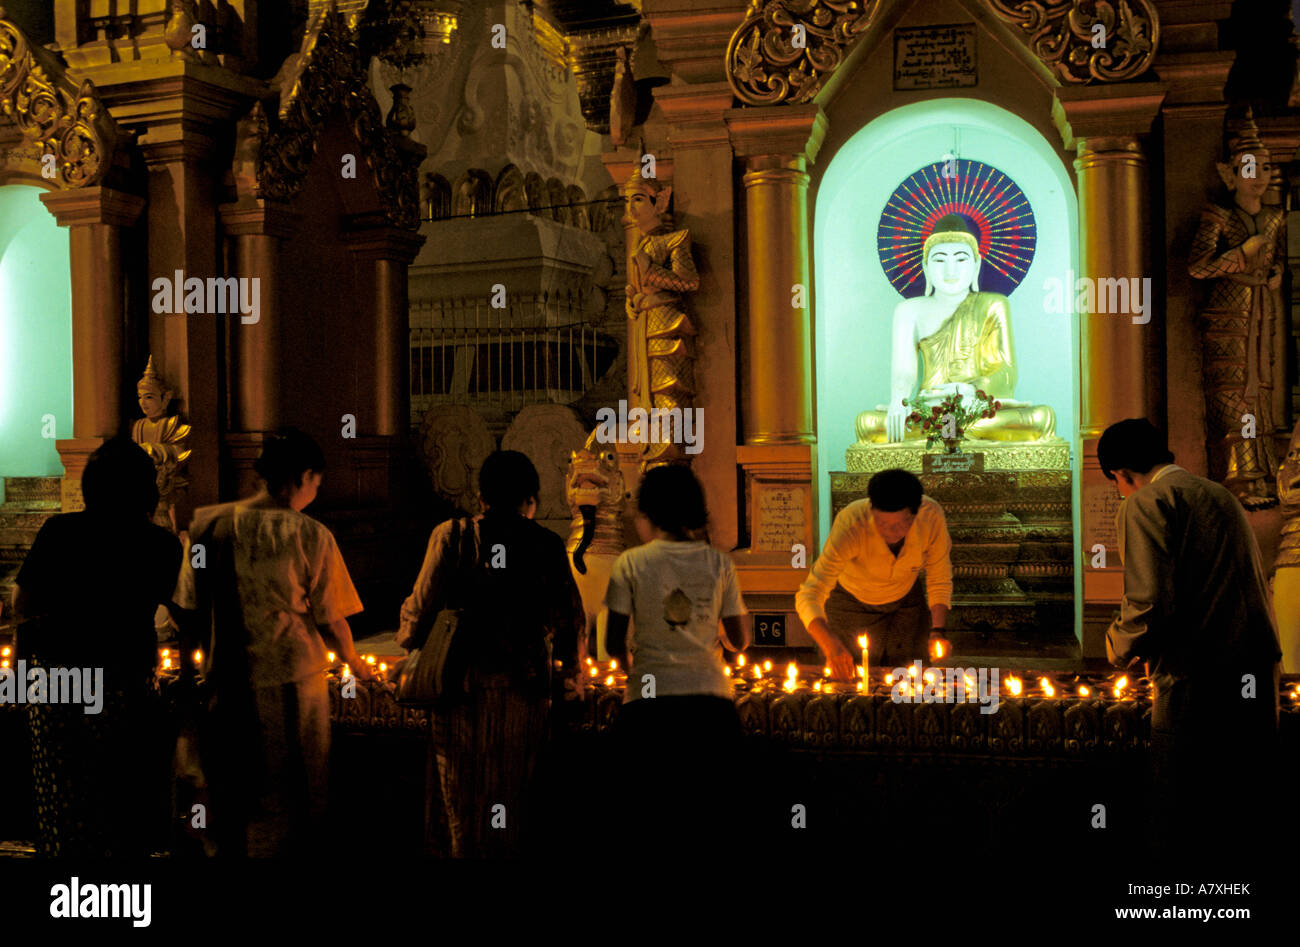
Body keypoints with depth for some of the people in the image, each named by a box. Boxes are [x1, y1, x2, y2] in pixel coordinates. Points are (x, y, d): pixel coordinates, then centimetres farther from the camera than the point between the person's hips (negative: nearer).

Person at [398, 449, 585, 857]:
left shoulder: (451, 536, -3)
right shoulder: (546, 544, -1)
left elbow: (422, 606, -3)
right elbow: (570, 616, 3)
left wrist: (407, 642, 18)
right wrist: (570, 672, 19)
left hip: (463, 684, 0)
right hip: (525, 685, 1)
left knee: (461, 786, 11)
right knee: (517, 788, 12)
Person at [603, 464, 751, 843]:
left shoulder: (631, 564, 0)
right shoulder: (719, 563, 5)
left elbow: (615, 644, 1)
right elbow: (740, 640, 9)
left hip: (648, 703, -2)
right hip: (710, 703, 2)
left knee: (649, 827, 6)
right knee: (705, 826, 9)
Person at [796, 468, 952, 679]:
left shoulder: (932, 516, -31)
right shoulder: (850, 524, -40)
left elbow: (940, 579, -13)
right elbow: (808, 597, -45)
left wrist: (937, 631, -27)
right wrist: (831, 646, -62)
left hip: (907, 598, 2)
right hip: (853, 602, -2)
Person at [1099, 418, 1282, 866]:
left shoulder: (1146, 503, -5)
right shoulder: (1220, 495, 20)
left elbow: (1149, 600, -18)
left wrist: (1122, 647, 2)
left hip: (1198, 679, -8)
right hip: (1258, 673, 8)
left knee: (1183, 828, -2)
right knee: (1242, 816, 17)